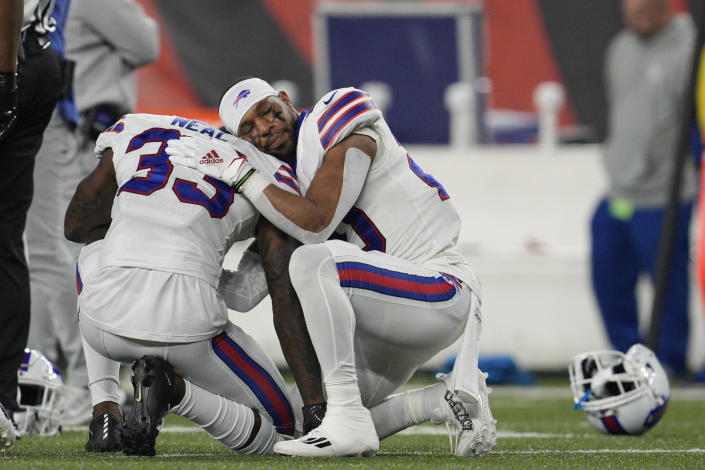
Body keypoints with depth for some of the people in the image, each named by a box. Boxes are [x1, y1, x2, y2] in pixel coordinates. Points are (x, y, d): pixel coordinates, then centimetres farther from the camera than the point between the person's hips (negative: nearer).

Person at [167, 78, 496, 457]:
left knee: (314, 261, -33)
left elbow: (315, 225, -25)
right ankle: (444, 401, 6)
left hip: (441, 292, -10)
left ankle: (348, 423, -30)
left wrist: (240, 173, -22)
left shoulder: (346, 134, -11)